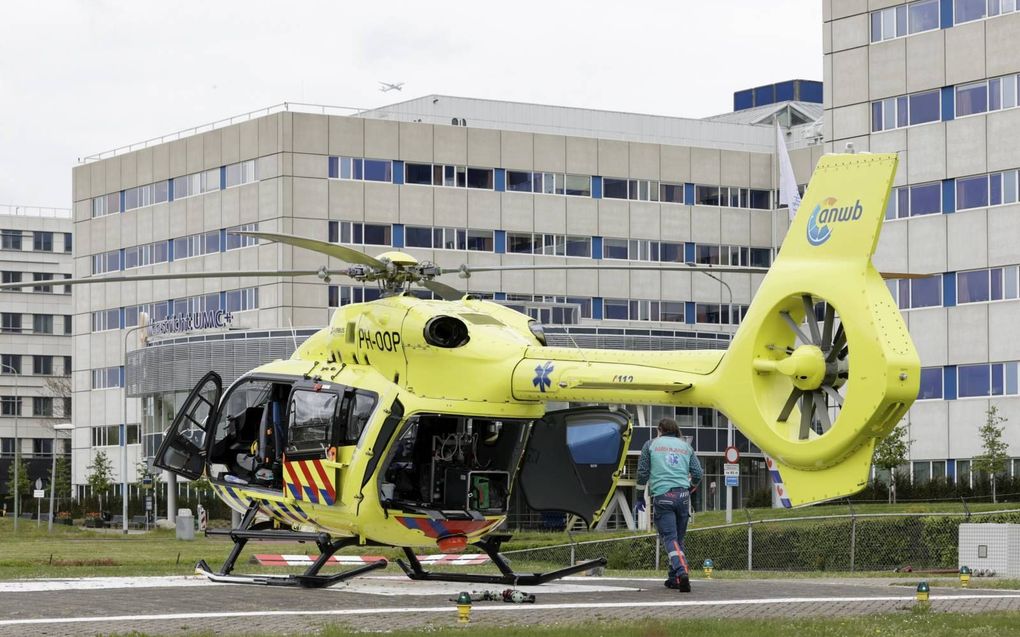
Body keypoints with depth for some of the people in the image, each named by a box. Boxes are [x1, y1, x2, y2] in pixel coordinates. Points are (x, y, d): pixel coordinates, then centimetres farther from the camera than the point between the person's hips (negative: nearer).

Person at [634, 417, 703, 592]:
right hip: (683, 496, 3)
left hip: (662, 497, -3)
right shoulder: (686, 446, 18)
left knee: (670, 538, -11)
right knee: (679, 538, 13)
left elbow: (642, 472, 8)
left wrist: (640, 498, 18)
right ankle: (674, 578, 16)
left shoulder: (651, 444, 12)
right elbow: (698, 474, 14)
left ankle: (681, 571, -32)